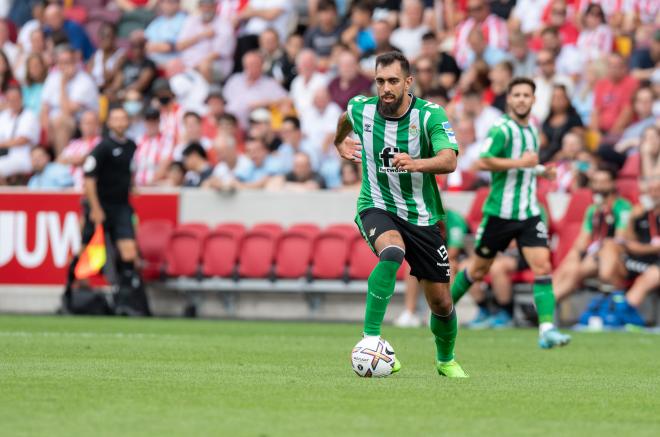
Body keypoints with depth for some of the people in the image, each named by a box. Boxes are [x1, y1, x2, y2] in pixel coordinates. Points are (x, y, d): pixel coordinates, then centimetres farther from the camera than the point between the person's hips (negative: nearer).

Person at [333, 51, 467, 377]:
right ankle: (370, 338, -35)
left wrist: (416, 163, -47)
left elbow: (449, 161, -30)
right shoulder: (361, 109, -7)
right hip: (376, 207, -1)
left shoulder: (431, 115, -15)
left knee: (441, 302, 5)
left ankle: (446, 360, 35)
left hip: (422, 216, 1)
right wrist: (339, 142, 35)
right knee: (392, 252, -36)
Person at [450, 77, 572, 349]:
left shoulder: (532, 130, 12)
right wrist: (521, 162, -24)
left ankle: (546, 330, -17)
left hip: (528, 213, 5)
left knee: (542, 266, -12)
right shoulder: (502, 129, -12)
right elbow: (484, 162, -25)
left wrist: (539, 169, 14)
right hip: (500, 212, -5)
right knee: (479, 268, 9)